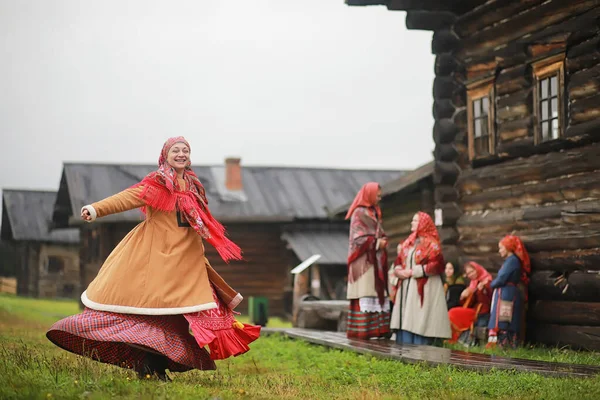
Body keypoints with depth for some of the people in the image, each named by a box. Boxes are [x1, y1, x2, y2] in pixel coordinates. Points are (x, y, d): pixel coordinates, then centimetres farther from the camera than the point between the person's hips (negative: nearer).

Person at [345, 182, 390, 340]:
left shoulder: (374, 213, 19)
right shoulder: (359, 213, -9)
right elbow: (358, 239, -14)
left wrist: (383, 240, 2)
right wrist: (377, 243, -11)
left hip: (375, 261, 9)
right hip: (364, 261, -9)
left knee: (378, 294, 4)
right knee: (365, 296, -11)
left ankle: (377, 329, 3)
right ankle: (361, 331, -10)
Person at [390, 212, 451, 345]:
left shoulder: (431, 243, -4)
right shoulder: (408, 243, 18)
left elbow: (437, 265, -14)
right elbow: (399, 261, 19)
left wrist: (413, 272, -16)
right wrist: (398, 270, -5)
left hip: (423, 289, -7)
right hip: (407, 289, 7)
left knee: (419, 323, -10)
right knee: (405, 320, 3)